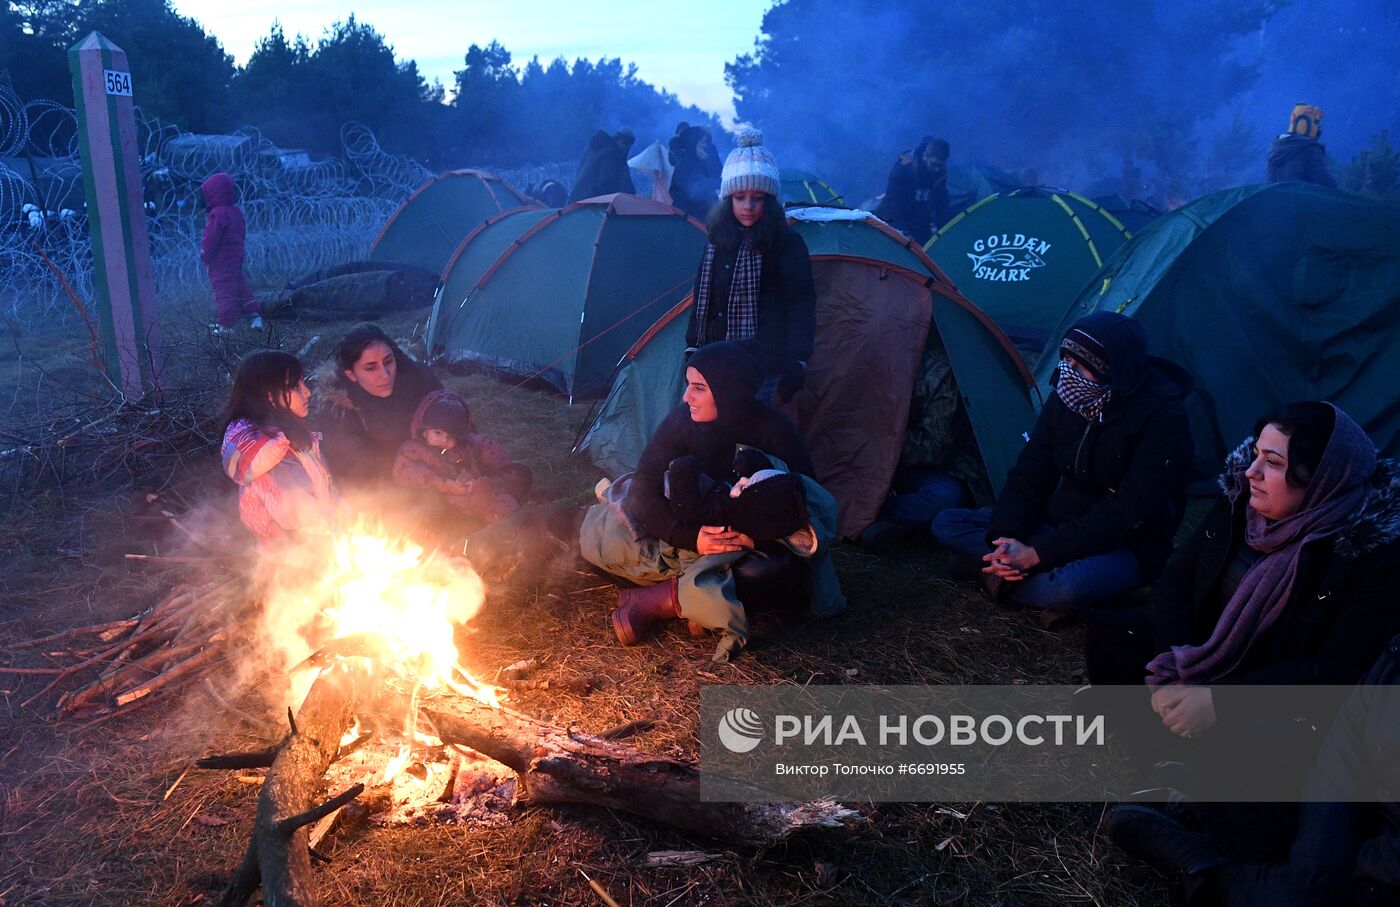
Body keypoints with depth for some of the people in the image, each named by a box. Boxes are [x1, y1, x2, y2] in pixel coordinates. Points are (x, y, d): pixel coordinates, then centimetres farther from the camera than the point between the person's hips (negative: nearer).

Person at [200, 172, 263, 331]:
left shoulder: (217, 214, -20)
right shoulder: (237, 211, 8)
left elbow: (210, 239, -20)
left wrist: (204, 255, -5)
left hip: (220, 263, -8)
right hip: (236, 258, 8)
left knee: (224, 292, -2)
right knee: (240, 288, 15)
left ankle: (226, 325, 4)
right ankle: (254, 316, 14)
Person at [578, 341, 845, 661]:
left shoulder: (773, 430, -21)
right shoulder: (682, 421, -17)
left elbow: (804, 503, -19)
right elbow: (643, 492, -20)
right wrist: (691, 537, -35)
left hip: (752, 544, -2)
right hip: (691, 534, 2)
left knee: (771, 571, -39)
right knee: (600, 536, -19)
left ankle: (661, 600, -31)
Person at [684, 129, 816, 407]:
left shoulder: (787, 244, -7)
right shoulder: (718, 240, 11)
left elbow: (802, 309, -9)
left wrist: (795, 368, -15)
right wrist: (693, 349, 15)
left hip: (762, 371, -6)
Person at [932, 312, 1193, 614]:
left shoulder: (1162, 416, -21)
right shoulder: (1066, 398, -2)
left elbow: (1129, 513, -25)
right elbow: (1029, 474, 0)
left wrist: (1037, 553, -27)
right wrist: (1005, 537, -20)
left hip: (1126, 546, -6)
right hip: (1062, 522, 6)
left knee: (1064, 590, -41)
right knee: (946, 524, -4)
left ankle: (1005, 579, -12)